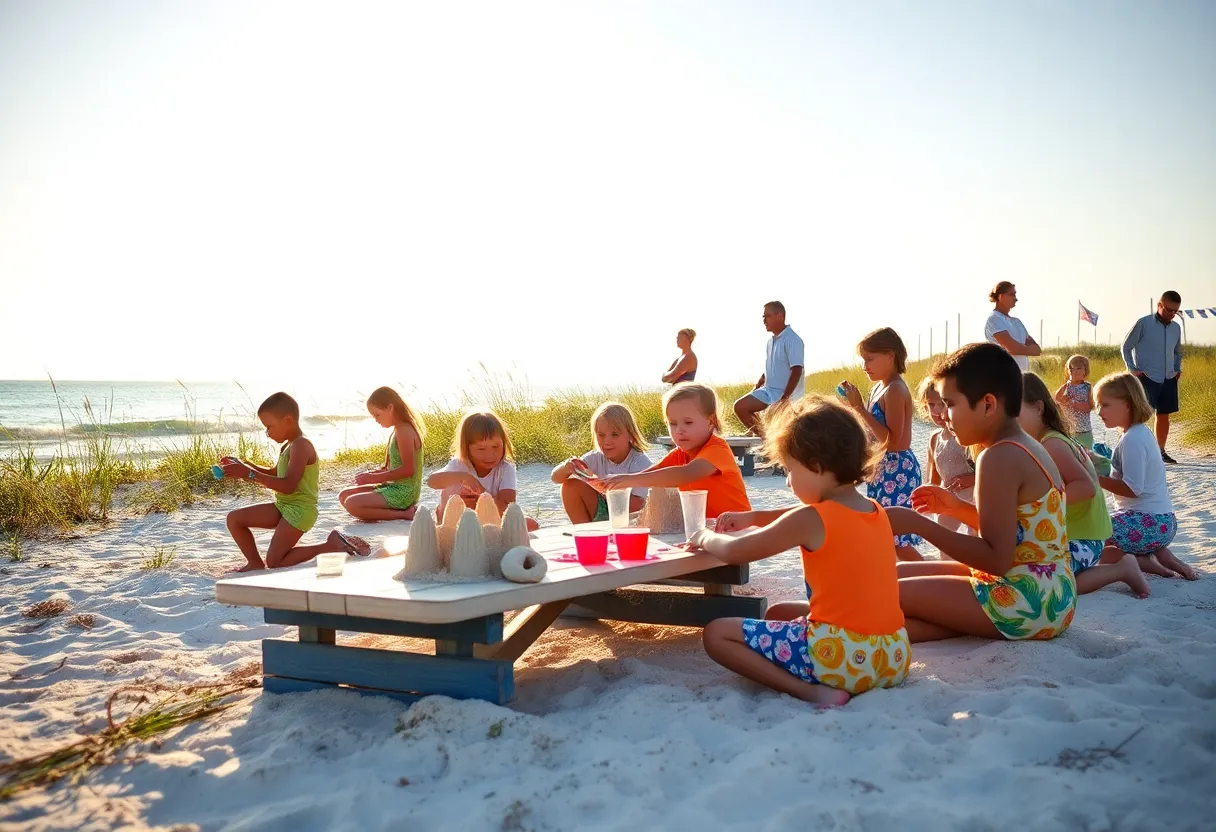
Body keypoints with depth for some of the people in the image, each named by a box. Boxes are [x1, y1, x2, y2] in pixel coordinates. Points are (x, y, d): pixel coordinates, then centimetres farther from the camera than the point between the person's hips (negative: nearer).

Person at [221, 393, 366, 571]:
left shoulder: (301, 445, -20)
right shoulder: (287, 446, 12)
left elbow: (288, 486, -28)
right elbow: (274, 475, 27)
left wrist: (250, 474, -27)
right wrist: (243, 465, 14)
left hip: (299, 510, -10)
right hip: (283, 506, 10)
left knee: (274, 561, -12)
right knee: (234, 518, 4)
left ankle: (332, 545, -5)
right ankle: (255, 563, 9)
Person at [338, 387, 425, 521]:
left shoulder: (404, 431, -16)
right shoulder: (397, 430, 15)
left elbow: (408, 469, -23)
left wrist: (376, 477, -17)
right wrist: (372, 474, 3)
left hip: (403, 493, -11)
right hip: (394, 487, 11)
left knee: (352, 504, -23)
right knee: (344, 495, 14)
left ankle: (403, 514, -15)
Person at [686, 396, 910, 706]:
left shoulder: (810, 520, -13)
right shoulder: (876, 511, 11)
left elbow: (733, 552, -6)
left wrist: (706, 537, 15)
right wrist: (752, 517, 29)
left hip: (838, 657, -9)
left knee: (716, 633, -1)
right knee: (777, 614, 31)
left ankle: (810, 690, -13)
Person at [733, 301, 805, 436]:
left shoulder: (792, 339, -16)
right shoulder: (771, 341, 12)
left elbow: (796, 371, -23)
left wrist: (784, 398, -28)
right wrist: (757, 387, 13)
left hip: (787, 395, -9)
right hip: (769, 390, 9)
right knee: (740, 406, 1)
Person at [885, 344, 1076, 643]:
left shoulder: (999, 457, -18)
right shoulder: (1029, 449, 12)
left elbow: (997, 558, -23)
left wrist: (918, 525, -21)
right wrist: (958, 508, 14)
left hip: (1026, 602, -10)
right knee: (898, 574, 14)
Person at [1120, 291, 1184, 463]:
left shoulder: (1176, 328, 8)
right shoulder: (1143, 324, -9)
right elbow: (1126, 347, -3)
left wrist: (1178, 369, 10)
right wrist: (1132, 369, -10)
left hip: (1168, 379, 6)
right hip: (1146, 378, -6)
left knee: (1164, 415, 11)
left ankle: (1161, 451, 21)